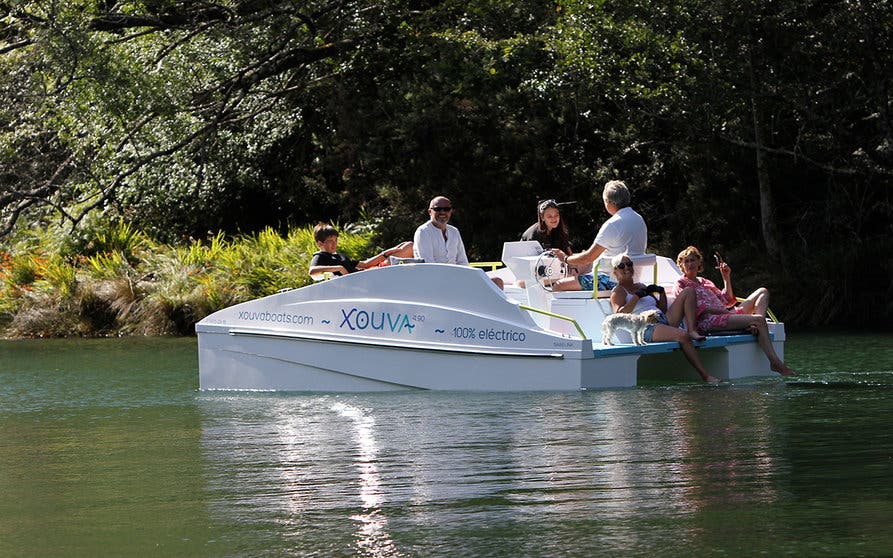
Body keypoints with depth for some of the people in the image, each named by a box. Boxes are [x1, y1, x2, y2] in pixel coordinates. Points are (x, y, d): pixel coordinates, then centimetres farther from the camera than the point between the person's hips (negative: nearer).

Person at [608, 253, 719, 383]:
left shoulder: (640, 286, 29)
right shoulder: (618, 292, 7)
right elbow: (620, 313, -14)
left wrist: (662, 292, 12)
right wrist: (637, 296, -14)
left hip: (664, 320, 8)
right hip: (647, 327, -8)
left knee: (688, 292, 2)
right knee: (683, 336, -34)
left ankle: (692, 331, -15)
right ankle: (705, 376, -35)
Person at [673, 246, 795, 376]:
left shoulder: (705, 282, 32)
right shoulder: (681, 284, 8)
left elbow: (727, 301, 26)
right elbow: (698, 307, -7)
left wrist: (726, 278, 18)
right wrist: (723, 311, -14)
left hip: (725, 314, 9)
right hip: (707, 321, -9)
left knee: (762, 292, 4)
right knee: (758, 320, -26)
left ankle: (757, 328, -21)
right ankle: (775, 362, -29)